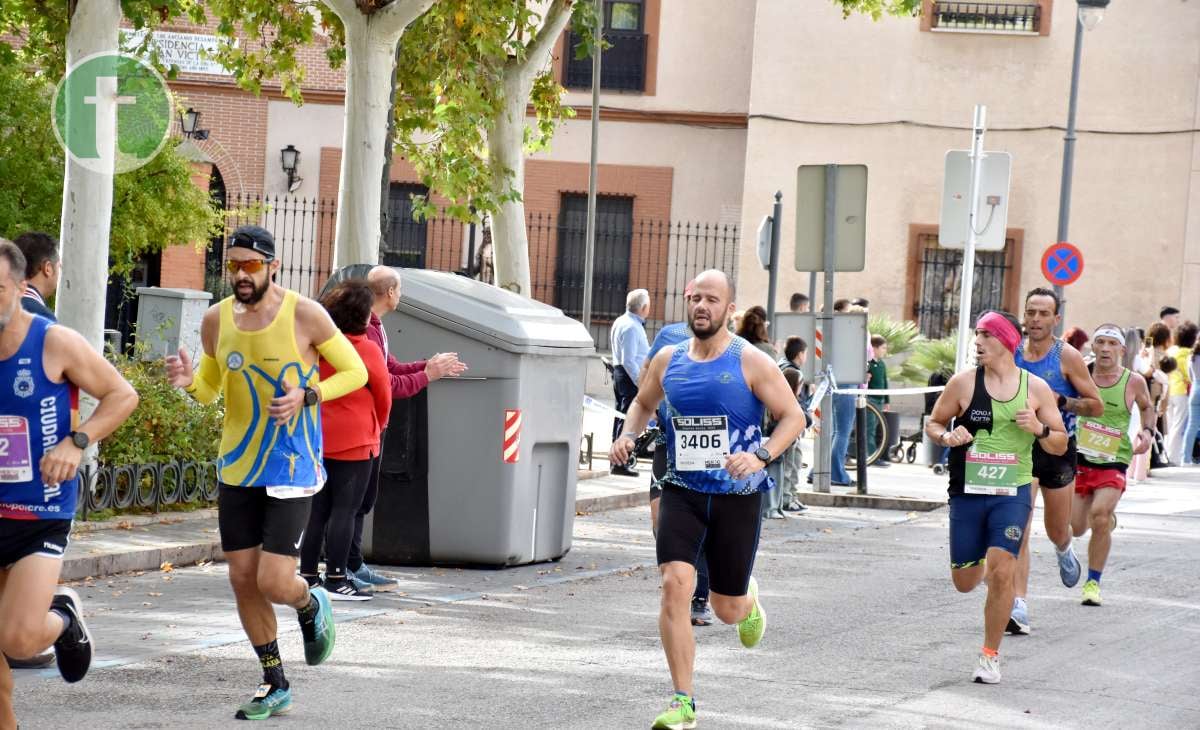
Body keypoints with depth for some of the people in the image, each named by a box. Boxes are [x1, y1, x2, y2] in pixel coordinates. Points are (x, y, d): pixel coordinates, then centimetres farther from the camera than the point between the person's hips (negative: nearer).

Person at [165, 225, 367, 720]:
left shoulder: (304, 315, -12)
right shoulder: (216, 320, 0)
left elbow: (356, 372, -3)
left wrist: (306, 395, -19)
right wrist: (188, 381, -9)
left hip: (292, 469, -5)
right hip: (238, 468, 5)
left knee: (274, 583, -12)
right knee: (242, 578, 6)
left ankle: (312, 606, 26)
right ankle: (274, 685, 22)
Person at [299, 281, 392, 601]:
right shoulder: (367, 350, -11)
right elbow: (383, 397, 0)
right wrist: (376, 428, 19)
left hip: (317, 439, 5)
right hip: (354, 442, -5)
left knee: (317, 509, 11)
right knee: (344, 510, -2)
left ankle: (308, 575, 13)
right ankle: (336, 580, -3)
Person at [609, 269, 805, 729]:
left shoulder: (750, 363, -8)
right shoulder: (668, 360, 4)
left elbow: (793, 417, -6)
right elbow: (644, 402, 23)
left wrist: (761, 456, -22)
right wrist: (628, 435, 3)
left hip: (737, 497, -2)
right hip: (682, 492, 2)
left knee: (727, 611, 6)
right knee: (675, 584, -18)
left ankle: (748, 598, 48)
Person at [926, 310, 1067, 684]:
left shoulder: (1036, 388, 0)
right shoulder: (964, 382, -2)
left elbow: (1060, 445, 6)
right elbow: (933, 423, 9)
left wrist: (1040, 429, -15)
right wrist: (947, 436, -14)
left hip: (1012, 494, -1)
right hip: (967, 492, 1)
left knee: (1001, 574, -15)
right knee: (964, 583, 7)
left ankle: (990, 656, 0)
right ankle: (982, 565, 45)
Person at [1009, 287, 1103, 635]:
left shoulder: (1068, 357, -8)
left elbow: (1097, 406, -5)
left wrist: (1060, 401, -20)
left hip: (1058, 450, -1)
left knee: (1057, 533, 15)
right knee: (1018, 528, -15)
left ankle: (1064, 550, 54)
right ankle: (1019, 607, -18)